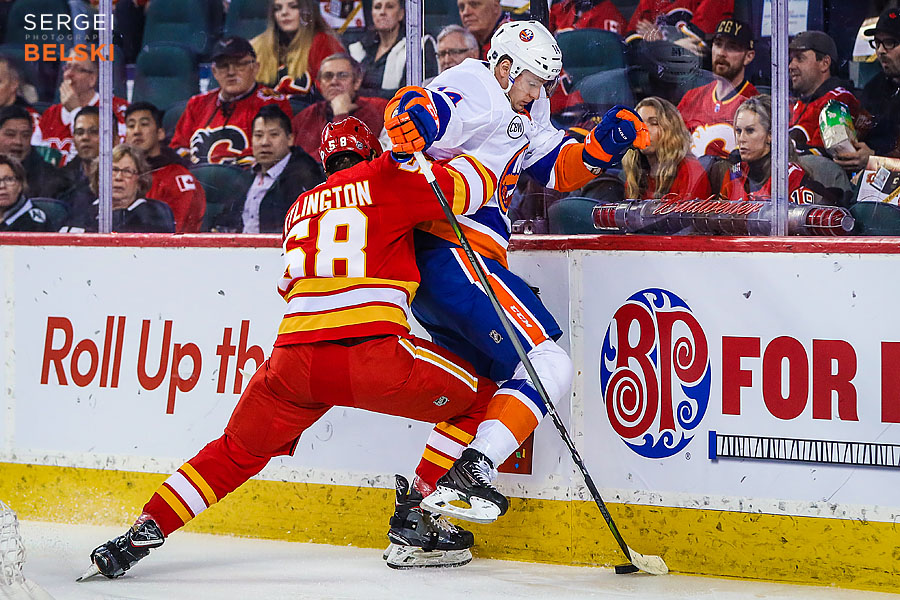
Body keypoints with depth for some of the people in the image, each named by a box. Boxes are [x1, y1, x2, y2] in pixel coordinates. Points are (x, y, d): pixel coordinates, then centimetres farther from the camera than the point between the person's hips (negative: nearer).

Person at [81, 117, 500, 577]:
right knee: (477, 396, 14)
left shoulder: (301, 207, 28)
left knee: (238, 451, 24)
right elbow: (472, 186, 7)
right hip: (371, 351, -5)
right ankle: (415, 518, 7)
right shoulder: (383, 178, 11)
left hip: (295, 356, 5)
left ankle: (147, 528, 13)